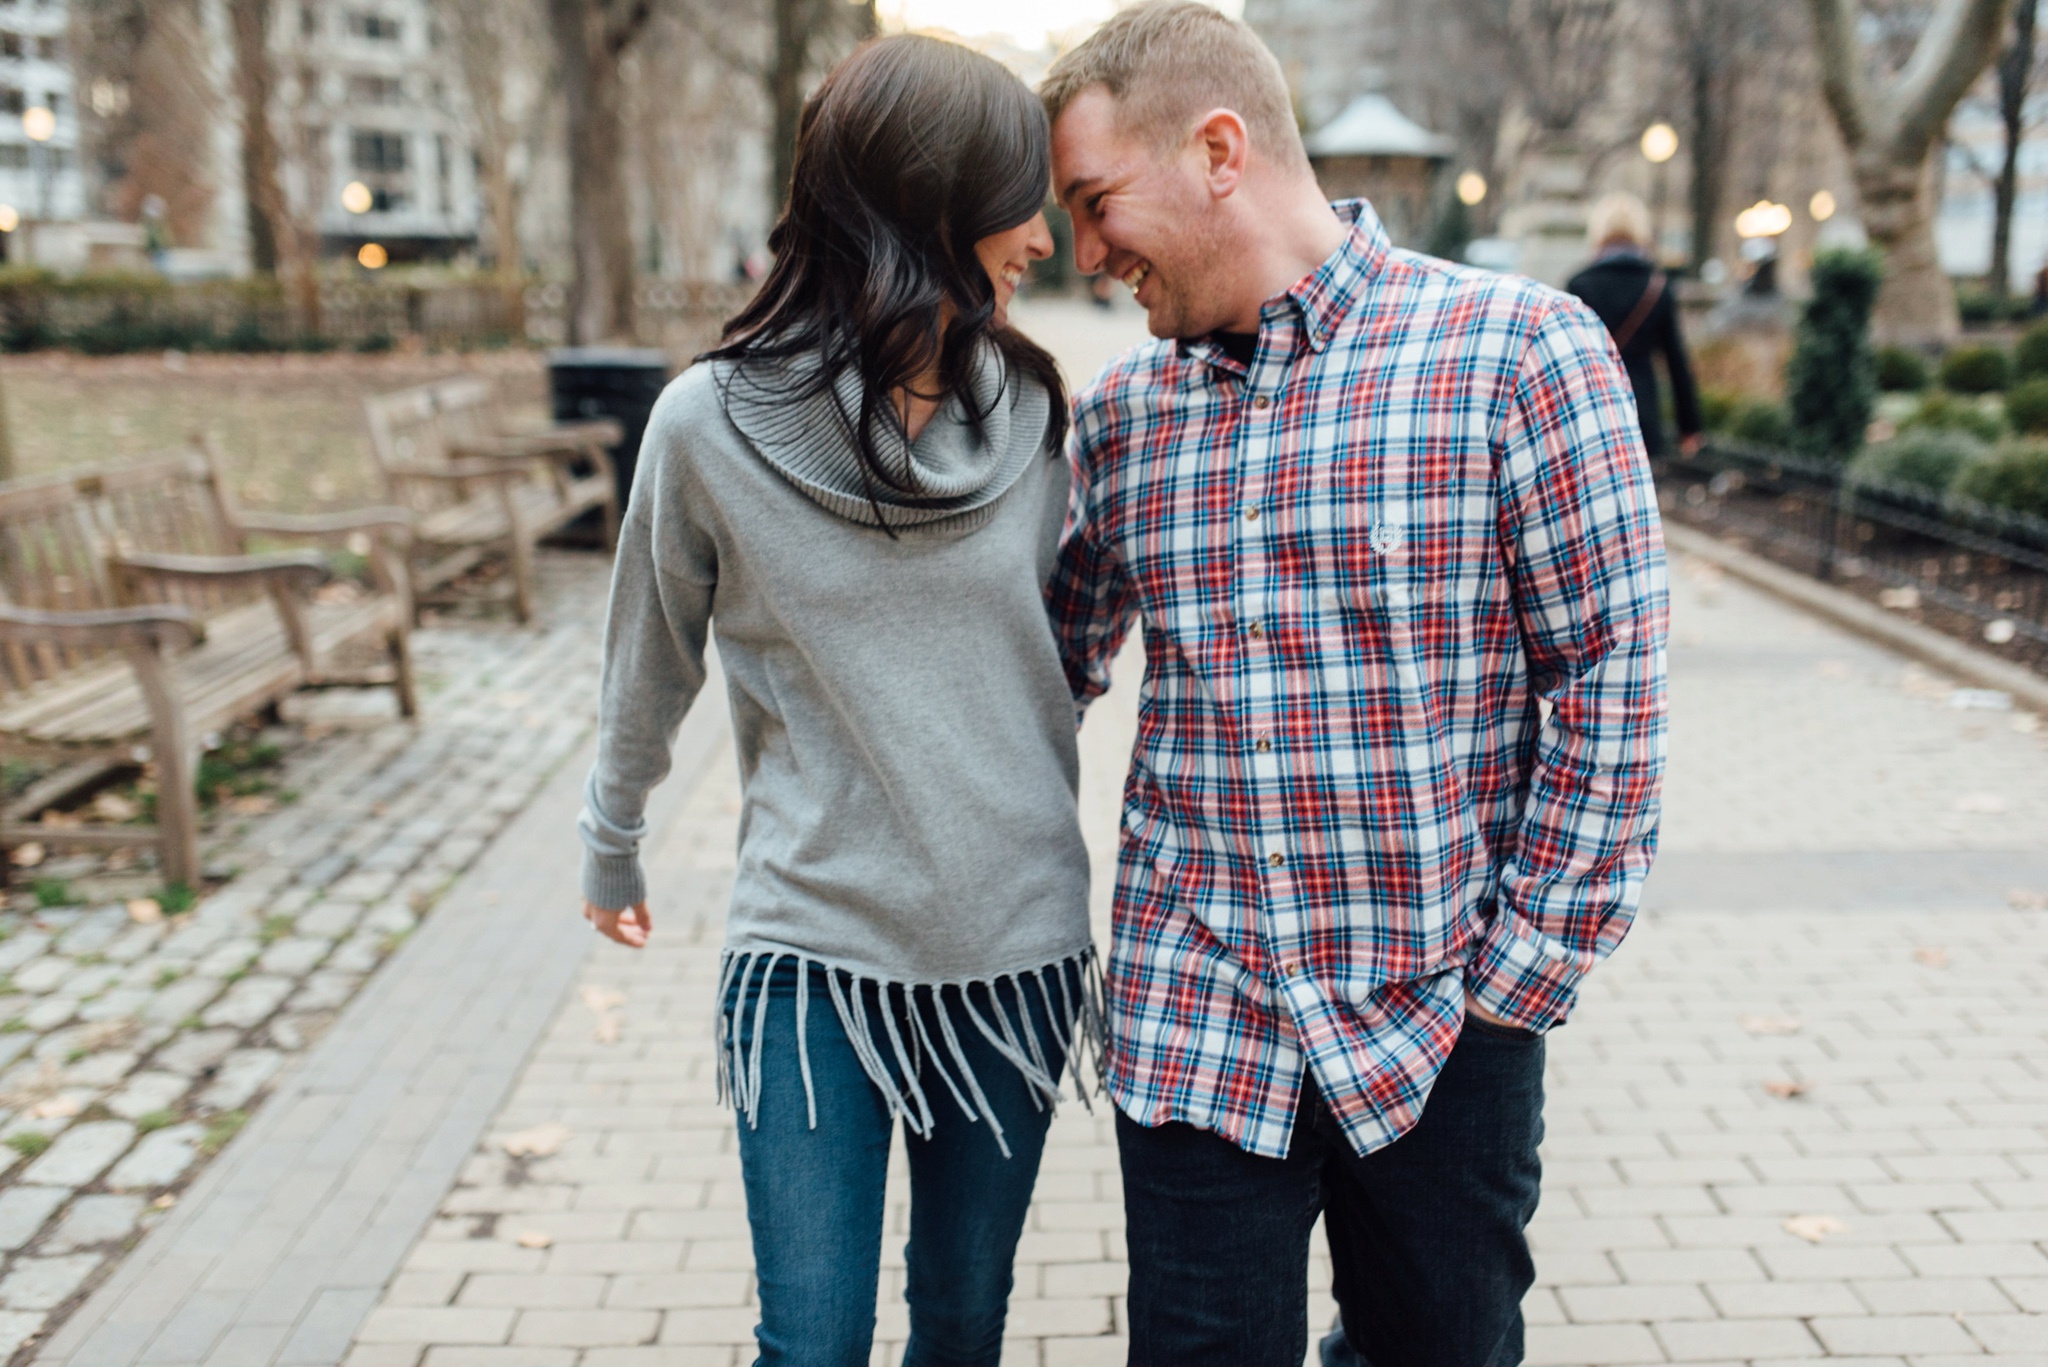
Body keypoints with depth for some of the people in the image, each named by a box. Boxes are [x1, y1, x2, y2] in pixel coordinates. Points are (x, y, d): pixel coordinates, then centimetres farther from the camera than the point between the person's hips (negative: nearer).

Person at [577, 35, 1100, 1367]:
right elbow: (651, 667, 5)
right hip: (814, 948, -2)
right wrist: (612, 846, 17)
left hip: (1017, 943, 3)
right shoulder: (715, 422, -10)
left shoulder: (1031, 409, -2)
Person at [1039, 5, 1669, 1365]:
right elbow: (1051, 668, 15)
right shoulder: (1120, 413, 5)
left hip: (1443, 1012, -2)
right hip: (1194, 1020, 3)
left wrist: (1525, 966, -10)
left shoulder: (1522, 350, -9)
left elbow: (1611, 677, -9)